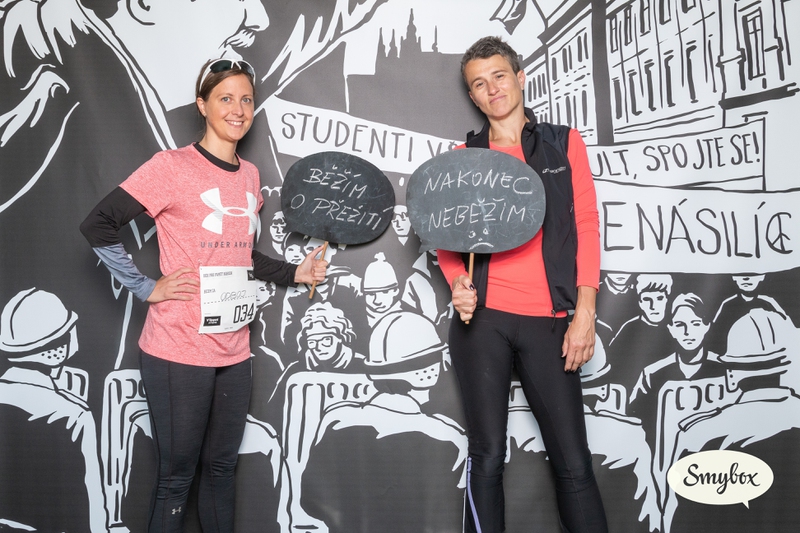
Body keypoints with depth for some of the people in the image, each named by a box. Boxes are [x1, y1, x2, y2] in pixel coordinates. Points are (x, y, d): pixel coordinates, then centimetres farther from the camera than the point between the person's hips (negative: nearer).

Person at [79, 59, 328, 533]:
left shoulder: (250, 175, 9)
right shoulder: (172, 166, -10)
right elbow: (99, 226, -10)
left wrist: (294, 273, 8)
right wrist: (148, 288, -12)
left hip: (233, 351, 6)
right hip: (178, 351, -5)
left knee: (221, 468, 17)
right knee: (177, 477, 6)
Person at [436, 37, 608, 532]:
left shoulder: (564, 143, 10)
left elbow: (586, 227, 5)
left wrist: (584, 313, -2)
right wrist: (459, 283, -11)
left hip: (548, 322, 0)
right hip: (483, 319, 1)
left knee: (574, 463, 0)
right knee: (488, 457, 4)